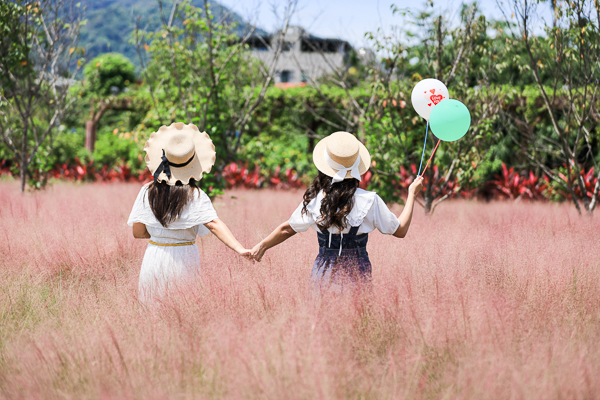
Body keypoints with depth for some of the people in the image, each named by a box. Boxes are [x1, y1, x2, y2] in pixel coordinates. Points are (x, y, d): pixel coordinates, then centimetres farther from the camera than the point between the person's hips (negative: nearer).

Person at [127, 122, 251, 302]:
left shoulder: (148, 192, -2)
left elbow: (138, 232, 0)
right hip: (184, 259, -2)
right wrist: (239, 249, -30)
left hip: (154, 259, 2)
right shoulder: (195, 196, -10)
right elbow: (215, 225, -22)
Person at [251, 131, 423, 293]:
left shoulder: (315, 200, -5)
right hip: (357, 275, -1)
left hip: (324, 275, 2)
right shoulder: (370, 201, -10)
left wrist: (262, 246, 27)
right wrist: (412, 194, 13)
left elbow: (287, 229, 9)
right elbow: (400, 230, 2)